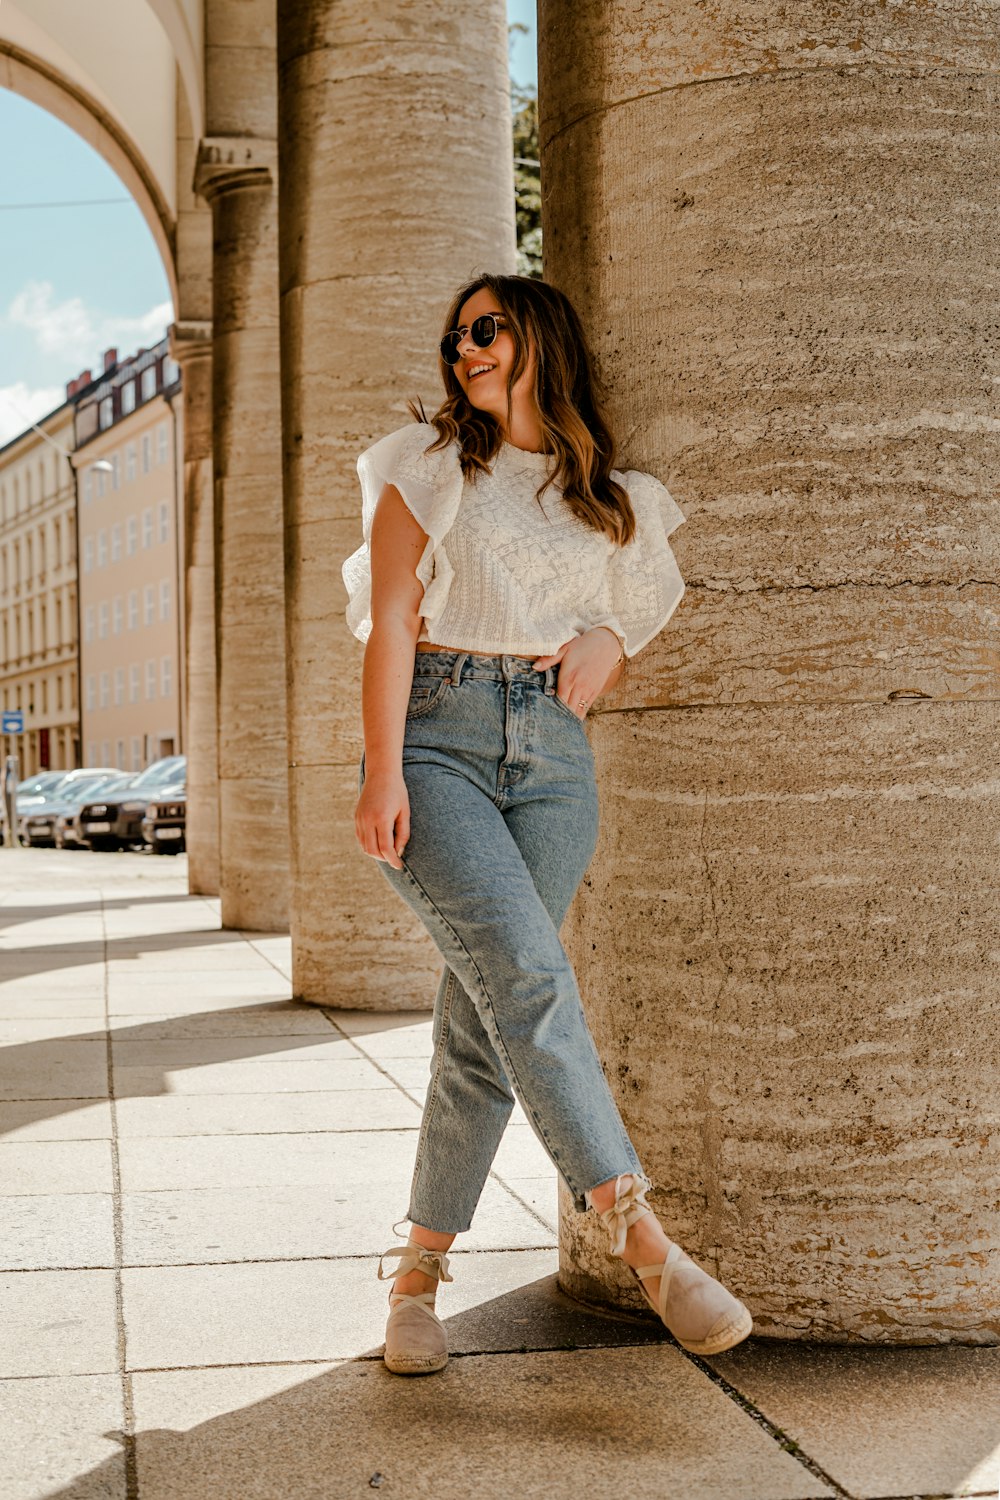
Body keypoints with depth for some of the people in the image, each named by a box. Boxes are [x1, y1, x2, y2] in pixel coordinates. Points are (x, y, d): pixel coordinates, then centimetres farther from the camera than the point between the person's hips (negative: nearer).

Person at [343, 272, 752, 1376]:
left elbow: (619, 640, 26)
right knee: (524, 971, -22)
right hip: (437, 737, -3)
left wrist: (607, 646, 1)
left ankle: (418, 1269, 9)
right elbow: (390, 622, 1)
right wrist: (382, 772, -10)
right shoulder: (431, 463, 9)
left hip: (553, 758, 3)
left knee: (484, 1022, -2)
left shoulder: (615, 503, 18)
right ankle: (640, 1236, -22)